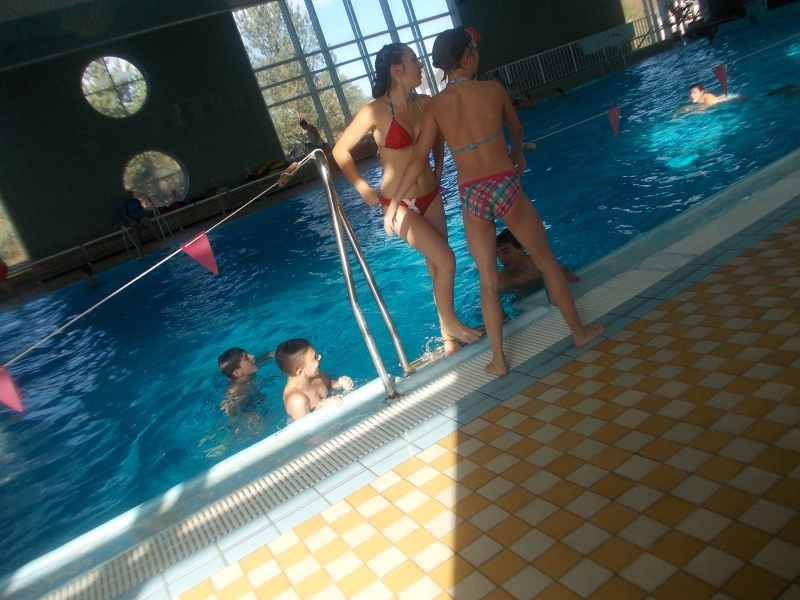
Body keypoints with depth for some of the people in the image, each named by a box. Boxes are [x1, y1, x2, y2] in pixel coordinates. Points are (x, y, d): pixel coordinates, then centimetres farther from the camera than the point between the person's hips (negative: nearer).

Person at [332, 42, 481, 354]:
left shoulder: (425, 103, -1)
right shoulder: (376, 111, -16)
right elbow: (341, 150, -8)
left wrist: (438, 171, 14)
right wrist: (364, 190, -7)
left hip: (430, 197, 6)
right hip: (399, 205, -5)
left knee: (437, 267, 10)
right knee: (446, 261, -11)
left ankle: (449, 338, 25)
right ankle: (450, 322, 15)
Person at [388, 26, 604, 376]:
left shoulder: (434, 105, 1)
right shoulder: (493, 89, 1)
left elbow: (419, 159, -5)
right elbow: (516, 130, 19)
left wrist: (394, 202, 4)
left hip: (471, 196, 1)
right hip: (504, 185, -1)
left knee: (487, 280, 13)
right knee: (545, 258, 17)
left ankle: (498, 360, 18)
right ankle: (579, 331, 30)